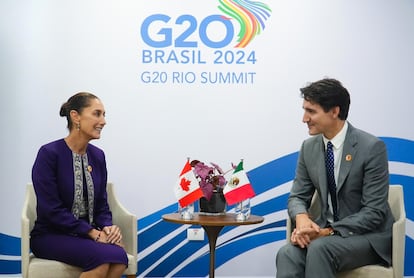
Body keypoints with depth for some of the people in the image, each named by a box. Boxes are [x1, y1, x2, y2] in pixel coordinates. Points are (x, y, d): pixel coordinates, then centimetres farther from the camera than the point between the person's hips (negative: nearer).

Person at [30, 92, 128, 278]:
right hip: (51, 235, -5)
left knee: (119, 256, -27)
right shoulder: (49, 154, -11)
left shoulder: (97, 156, 8)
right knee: (103, 256, -32)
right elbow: (52, 210, -16)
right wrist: (92, 232, -18)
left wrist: (107, 227, -11)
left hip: (88, 233, 5)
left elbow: (102, 205, 11)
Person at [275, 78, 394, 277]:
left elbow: (374, 212, -15)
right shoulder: (309, 147, 5)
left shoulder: (372, 148, -13)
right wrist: (301, 218, -16)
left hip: (368, 236, -4)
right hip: (326, 231, 5)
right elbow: (298, 196, 9)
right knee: (287, 253, -27)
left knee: (319, 248, -34)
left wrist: (329, 231, -25)